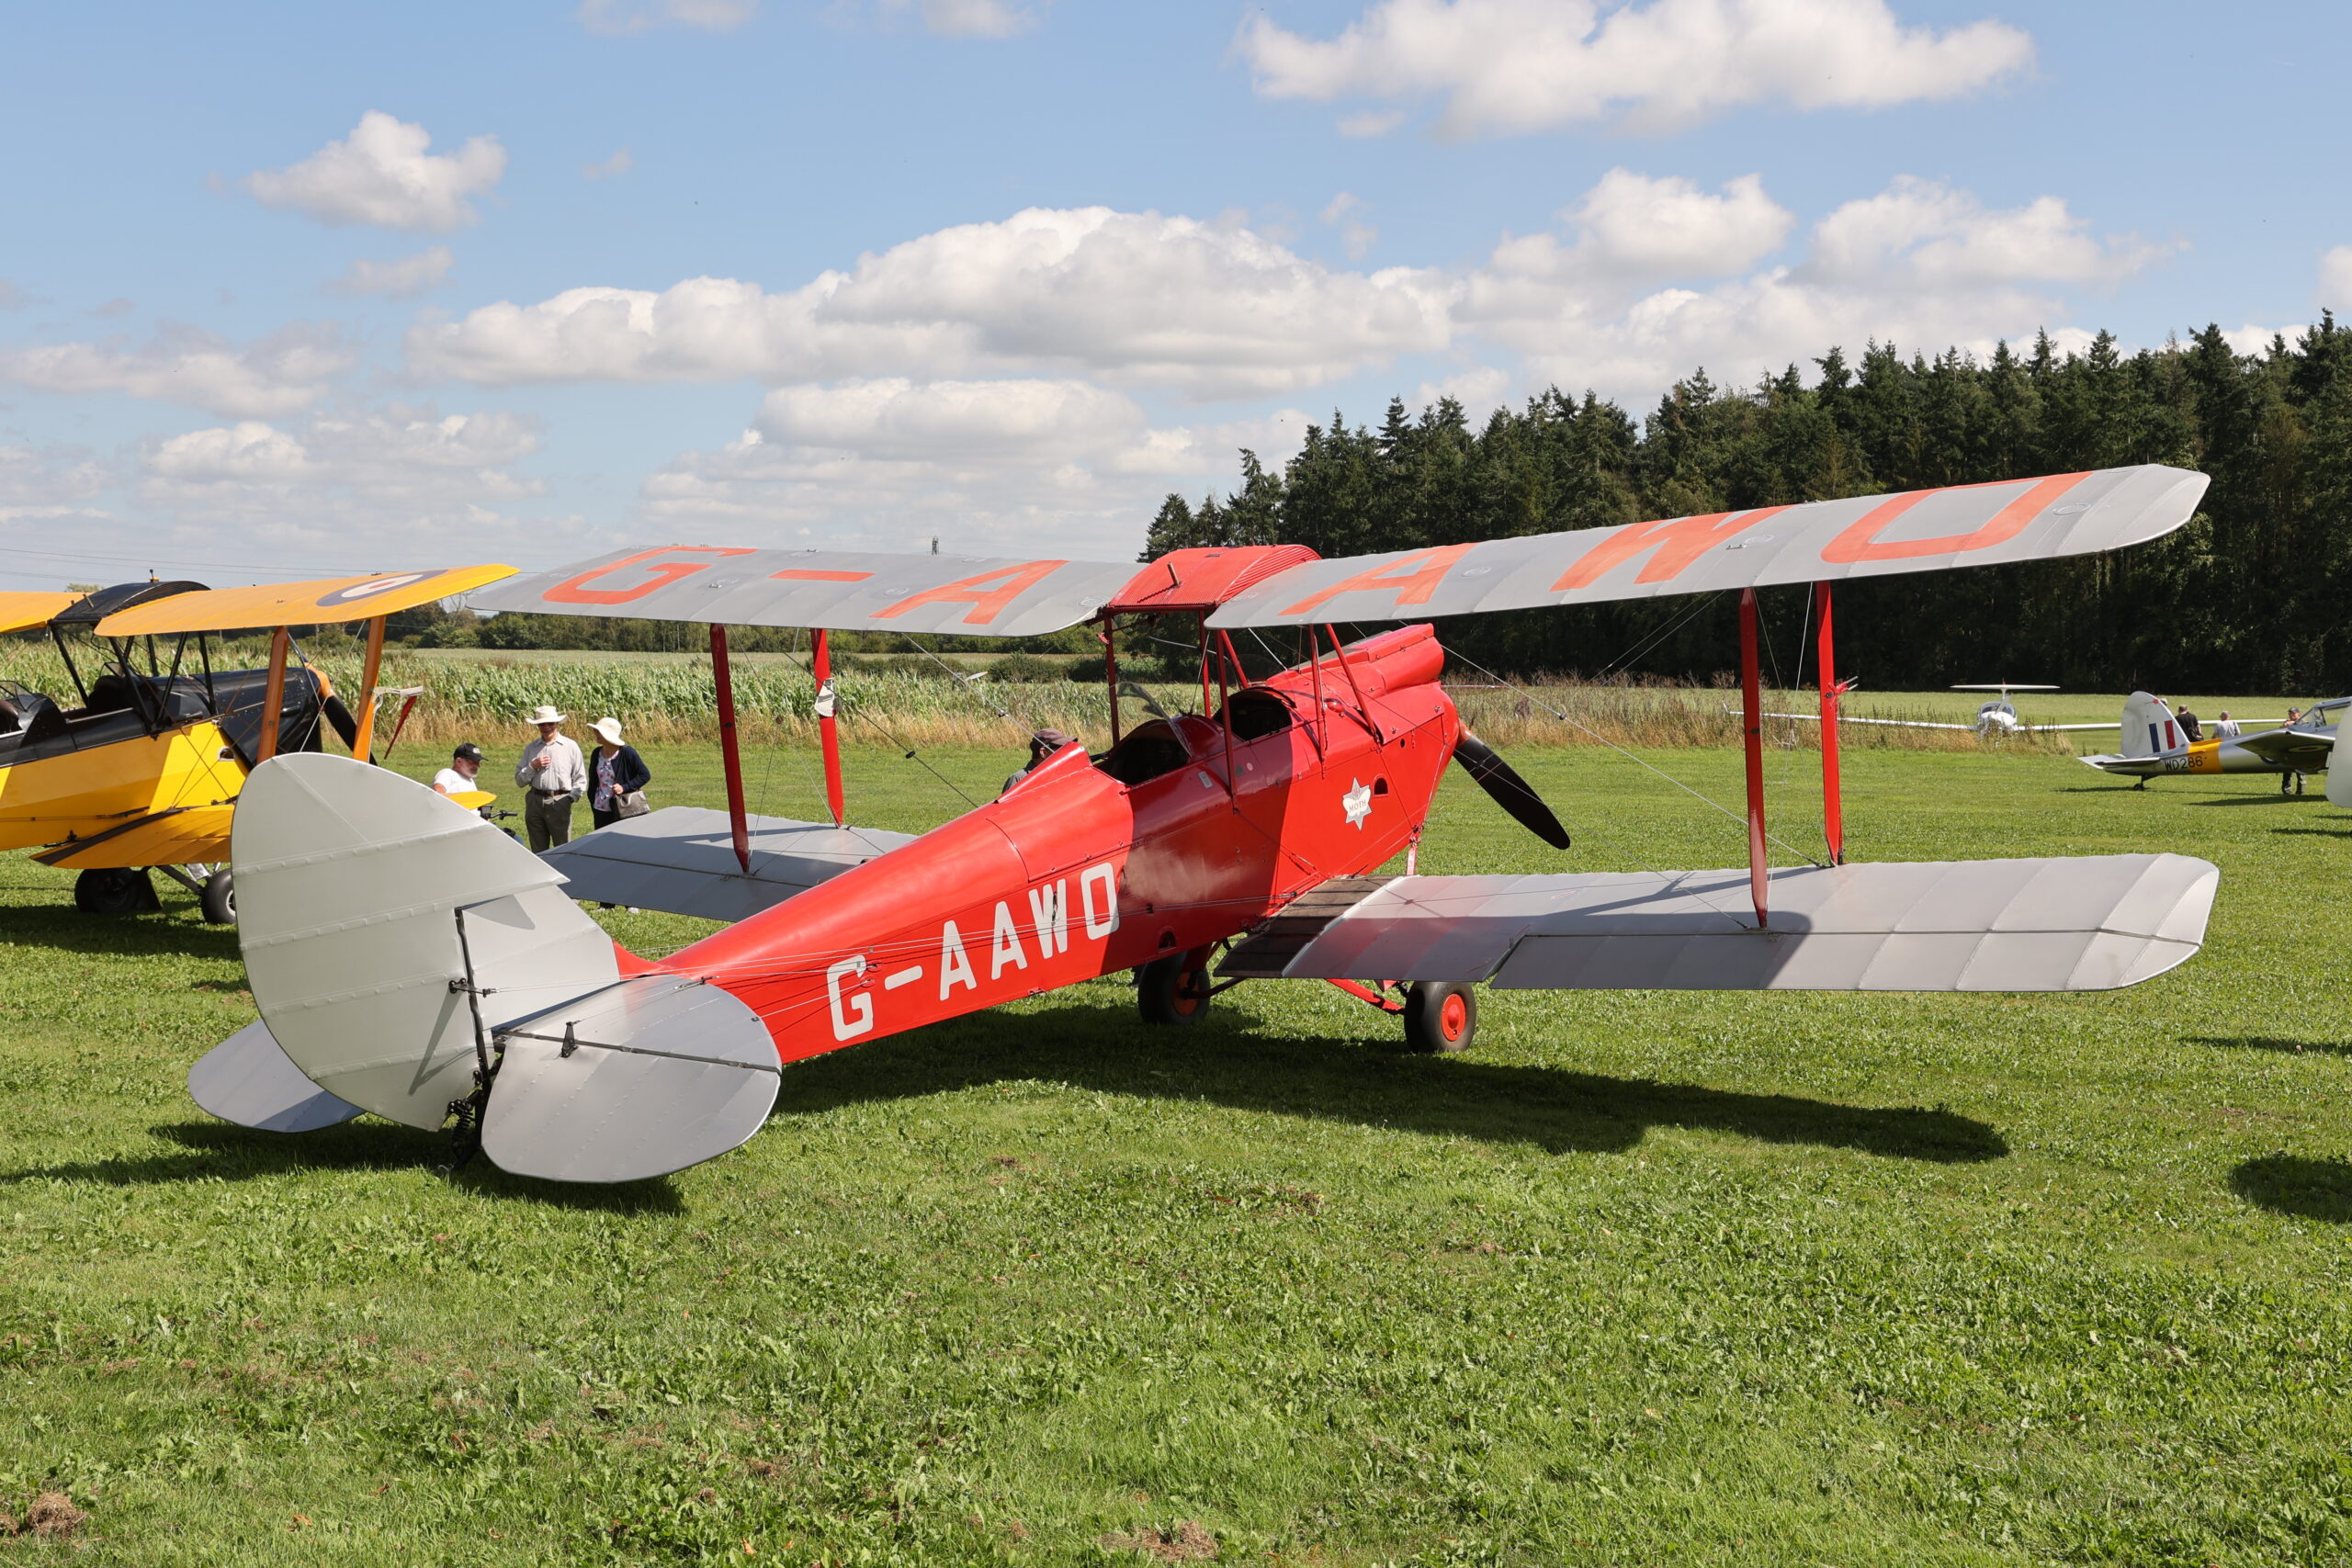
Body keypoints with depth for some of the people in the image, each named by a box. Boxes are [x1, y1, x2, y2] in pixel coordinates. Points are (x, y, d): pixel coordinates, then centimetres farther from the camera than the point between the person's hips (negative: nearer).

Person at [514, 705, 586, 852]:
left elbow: (580, 779, 4)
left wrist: (570, 798, -8)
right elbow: (520, 780, 11)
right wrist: (533, 766, -5)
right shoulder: (531, 748, 13)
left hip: (559, 803, -4)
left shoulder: (570, 746, 3)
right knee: (538, 852, 8)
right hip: (535, 803, 4)